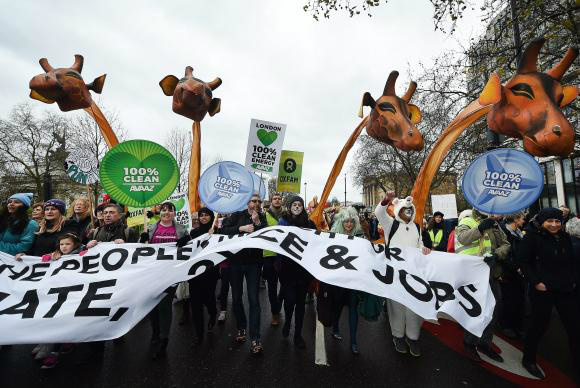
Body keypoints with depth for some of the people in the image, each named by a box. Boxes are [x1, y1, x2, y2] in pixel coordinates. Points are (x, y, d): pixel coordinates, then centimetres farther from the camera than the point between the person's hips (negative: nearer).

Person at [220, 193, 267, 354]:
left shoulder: (263, 218, 5)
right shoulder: (237, 216, 4)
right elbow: (224, 230, -9)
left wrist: (257, 222, -17)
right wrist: (241, 228, -19)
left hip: (253, 263, -1)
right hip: (236, 261, 1)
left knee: (253, 299, -4)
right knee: (236, 297, 13)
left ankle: (255, 338, 4)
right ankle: (241, 327, 35)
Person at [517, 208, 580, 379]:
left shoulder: (565, 237, 8)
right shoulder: (532, 237, -12)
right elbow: (522, 261, -13)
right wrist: (535, 282, -16)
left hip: (566, 289, 6)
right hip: (543, 289, -6)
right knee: (540, 324, 5)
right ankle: (528, 359, 24)